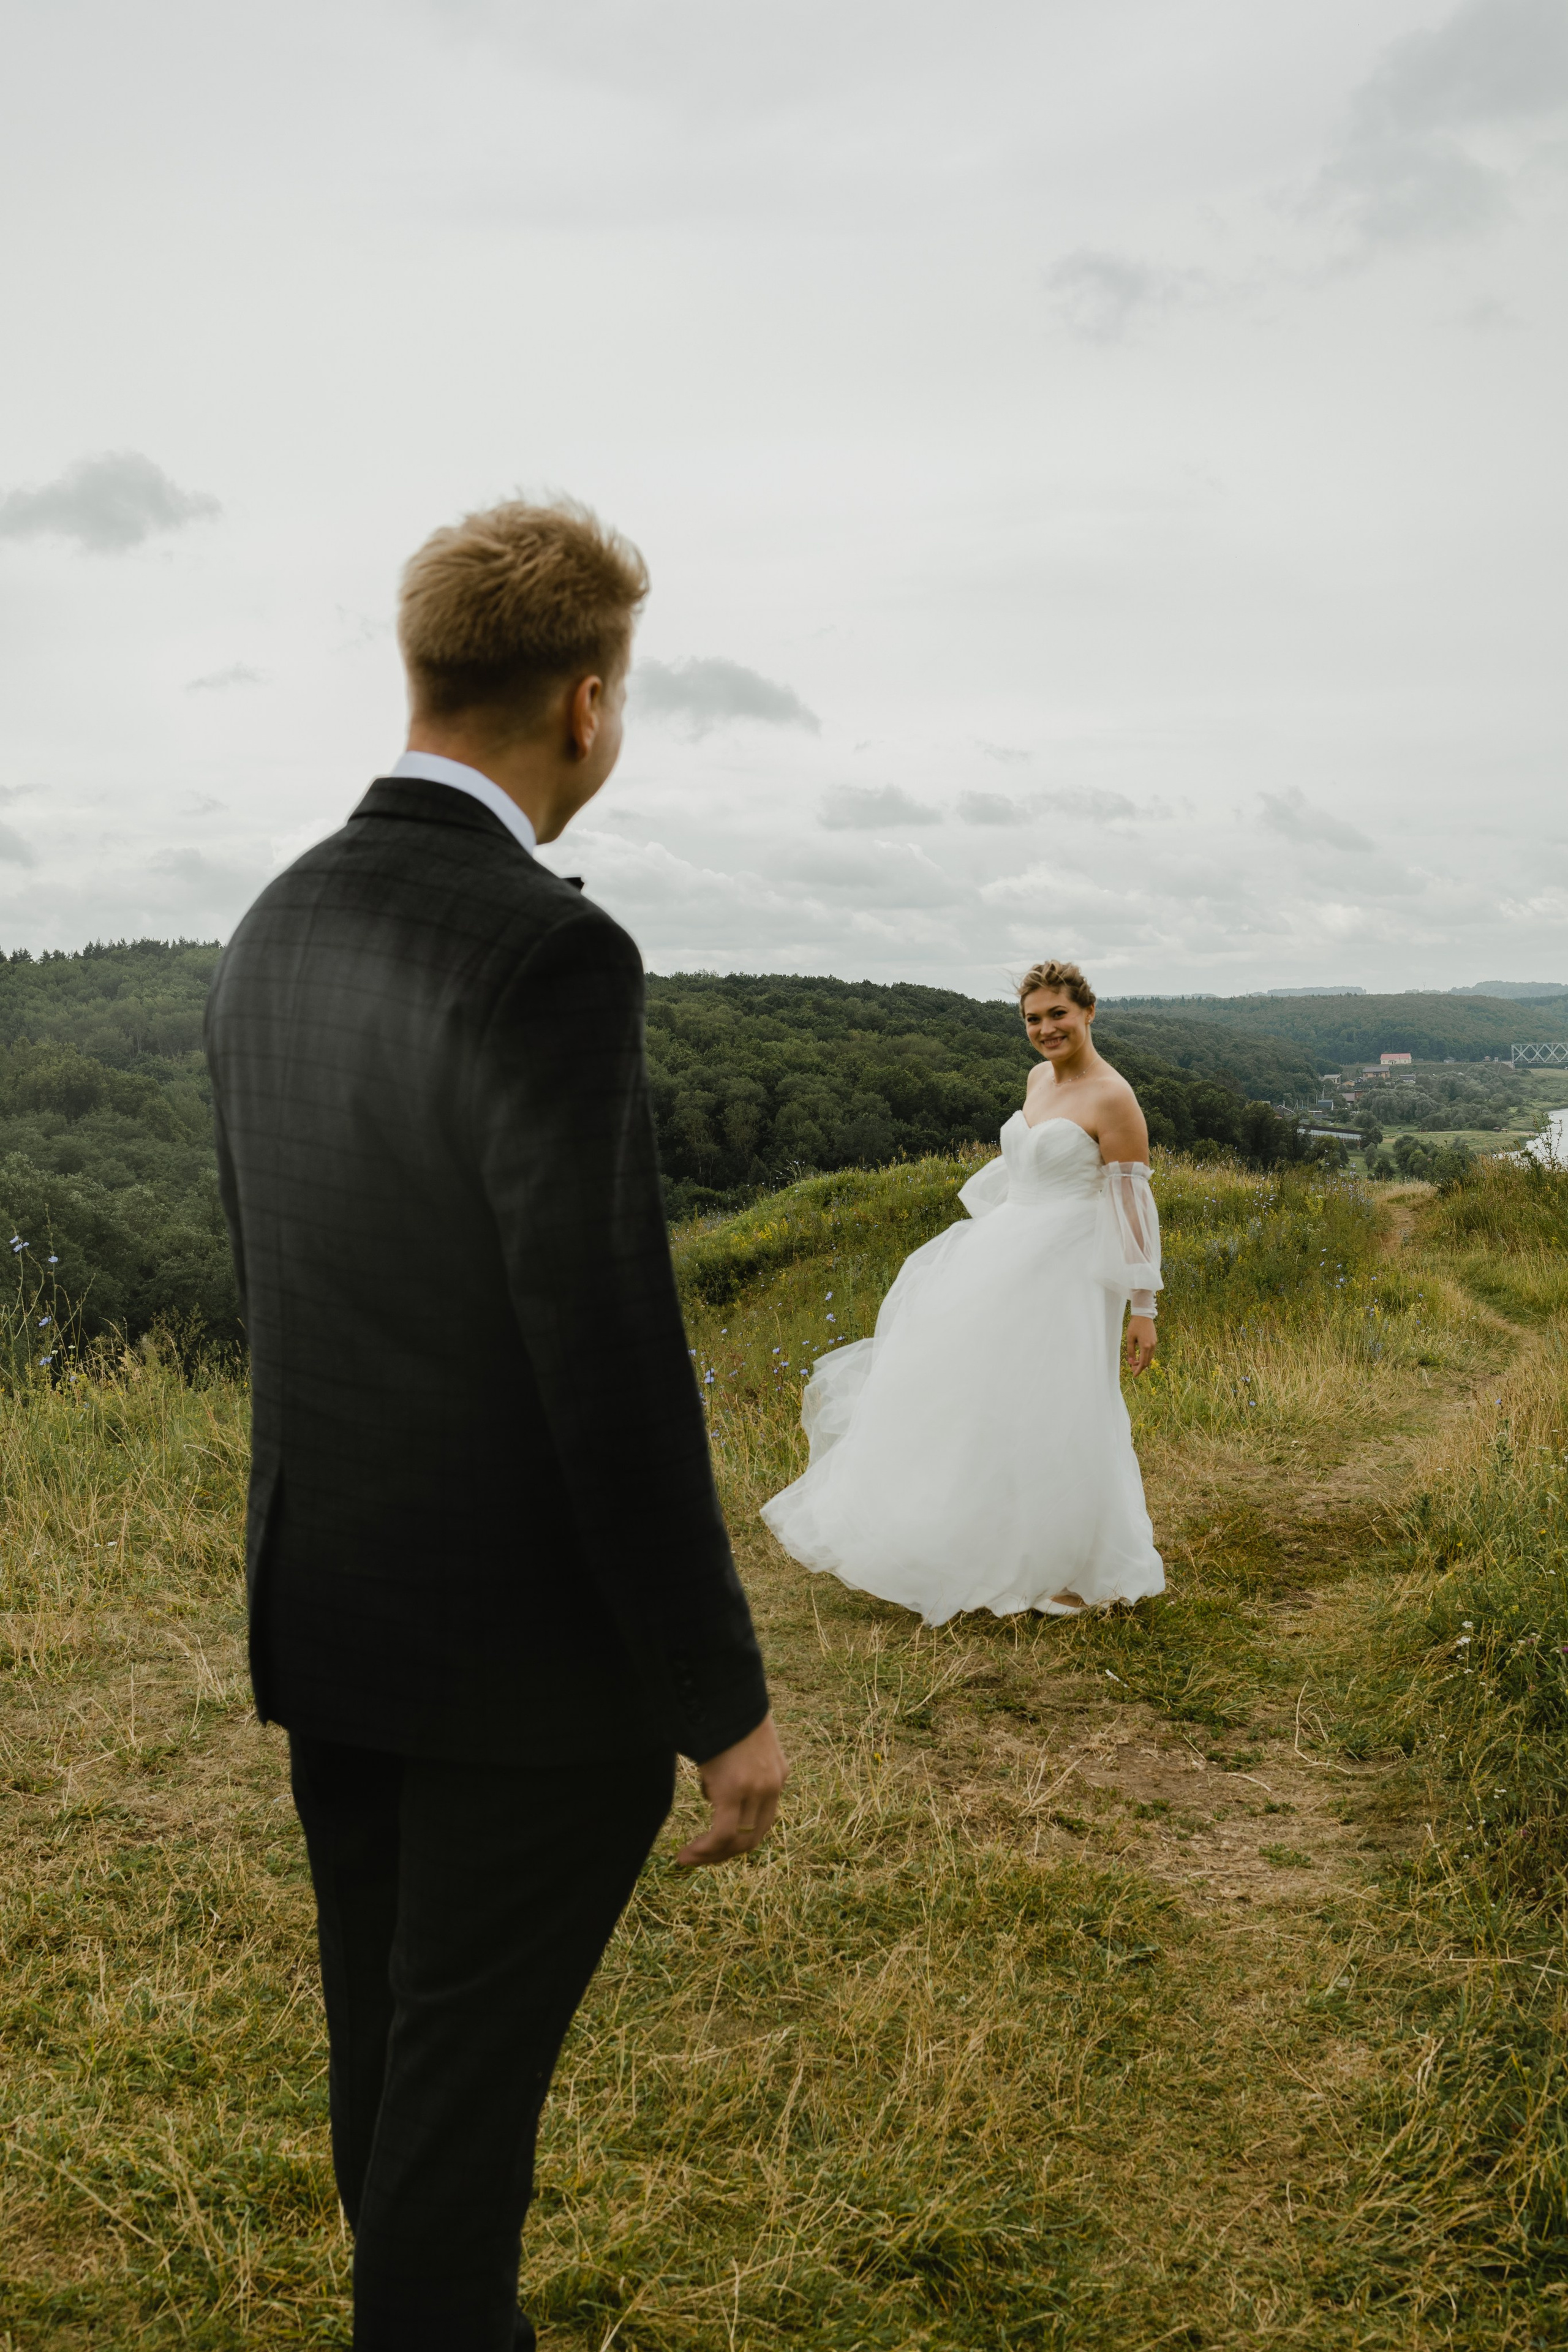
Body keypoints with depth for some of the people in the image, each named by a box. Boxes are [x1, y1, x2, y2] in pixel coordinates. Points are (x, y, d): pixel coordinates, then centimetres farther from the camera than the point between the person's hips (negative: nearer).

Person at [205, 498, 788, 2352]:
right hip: (525, 1655, -8)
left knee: (386, 2051, 23)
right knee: (465, 2083, 9)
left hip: (326, 1630, 8)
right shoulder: (550, 956, -23)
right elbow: (612, 1365, -24)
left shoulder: (270, 933, 3)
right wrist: (723, 1702, -14)